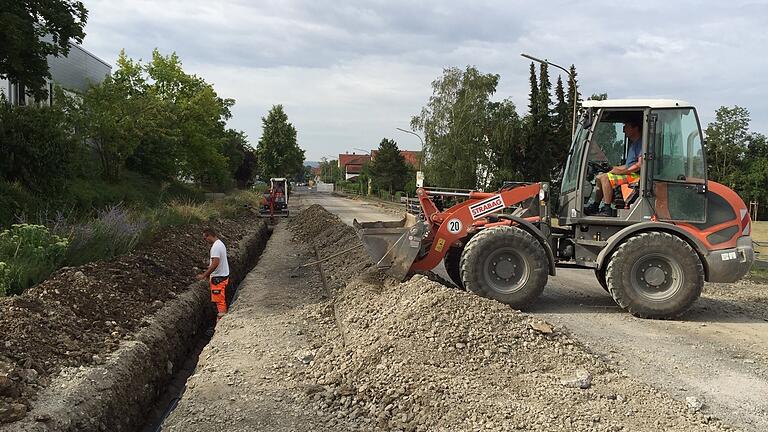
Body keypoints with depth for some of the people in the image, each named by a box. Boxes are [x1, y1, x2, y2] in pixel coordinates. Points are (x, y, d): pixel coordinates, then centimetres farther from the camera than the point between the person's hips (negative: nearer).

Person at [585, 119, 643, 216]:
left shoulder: (641, 142, -10)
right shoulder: (632, 143, 24)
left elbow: (640, 164, -20)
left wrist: (622, 171, -21)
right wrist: (616, 168, 13)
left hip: (635, 175, -11)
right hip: (629, 173, 11)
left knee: (605, 178, -26)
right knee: (599, 177, 6)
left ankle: (606, 210, -27)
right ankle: (595, 206, 3)